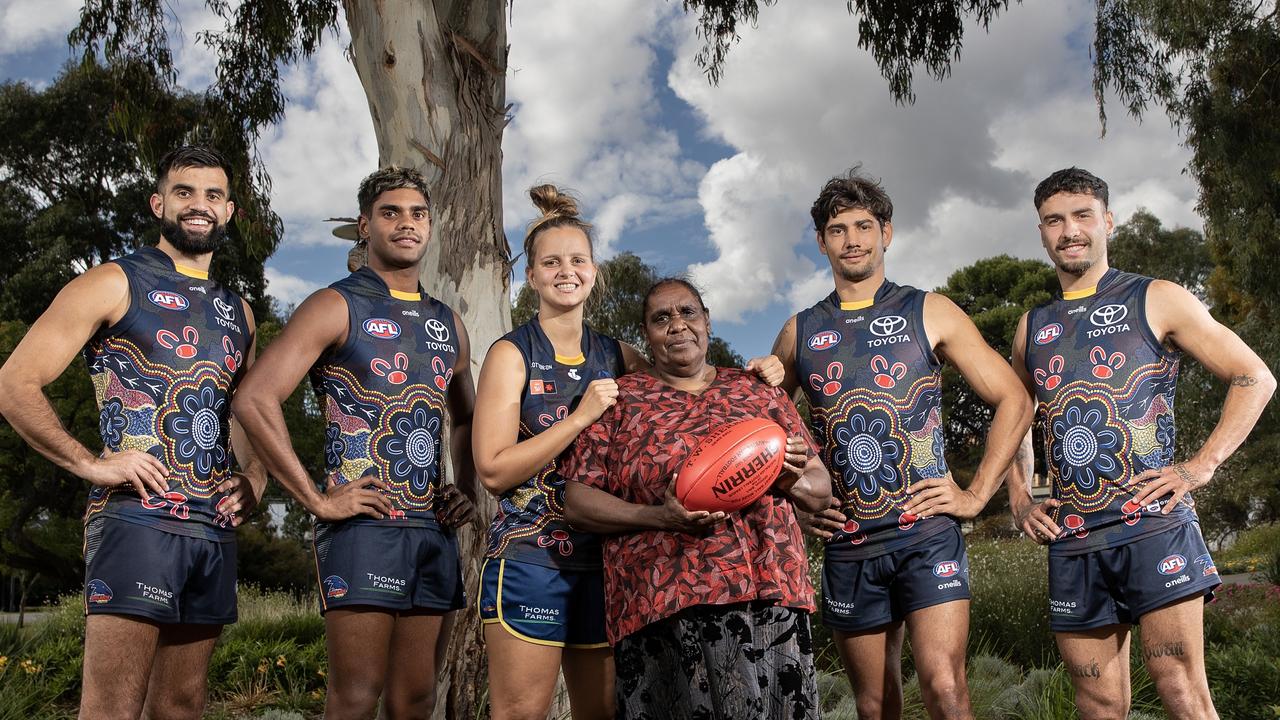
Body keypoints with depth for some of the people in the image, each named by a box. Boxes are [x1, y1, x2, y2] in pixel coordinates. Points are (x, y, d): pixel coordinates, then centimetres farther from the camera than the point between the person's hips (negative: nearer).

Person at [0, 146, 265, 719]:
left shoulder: (237, 312, 18)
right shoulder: (115, 284, 1)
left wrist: (253, 479, 9)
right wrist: (90, 464, -13)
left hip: (216, 529, 6)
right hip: (136, 518, -6)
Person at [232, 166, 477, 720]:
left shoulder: (448, 324, 17)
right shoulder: (337, 306, -2)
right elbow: (254, 401, -12)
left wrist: (467, 491, 12)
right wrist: (316, 500, -14)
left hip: (435, 530, 6)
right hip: (364, 524, -6)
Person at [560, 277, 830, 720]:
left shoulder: (759, 391, 15)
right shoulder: (621, 400, 8)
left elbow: (822, 488, 17)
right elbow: (576, 501, 3)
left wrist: (793, 482, -7)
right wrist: (658, 517, -13)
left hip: (770, 598, 2)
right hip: (662, 608, -2)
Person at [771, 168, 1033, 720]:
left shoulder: (930, 313, 4)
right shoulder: (799, 333, 9)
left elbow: (1014, 402, 4)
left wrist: (976, 495, -3)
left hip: (927, 534, -2)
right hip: (847, 547, 3)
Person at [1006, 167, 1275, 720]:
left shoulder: (1155, 300, 4)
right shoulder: (1032, 328, 16)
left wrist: (1200, 467, -6)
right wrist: (1019, 497, 12)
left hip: (1153, 527, -4)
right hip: (1070, 540, 4)